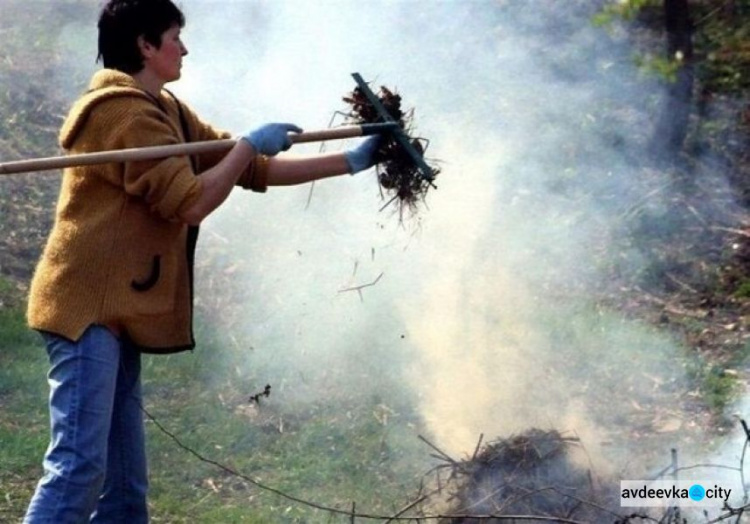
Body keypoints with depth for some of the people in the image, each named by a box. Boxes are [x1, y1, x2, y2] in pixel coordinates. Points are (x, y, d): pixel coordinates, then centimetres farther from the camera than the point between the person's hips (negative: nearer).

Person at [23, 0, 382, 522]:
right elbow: (191, 202, -18)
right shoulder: (125, 112, -13)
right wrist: (250, 144, -6)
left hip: (116, 311, 10)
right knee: (78, 466, -16)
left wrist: (350, 161, 15)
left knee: (125, 482, 8)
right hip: (88, 306, -10)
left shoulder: (166, 111, 19)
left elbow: (256, 171, 18)